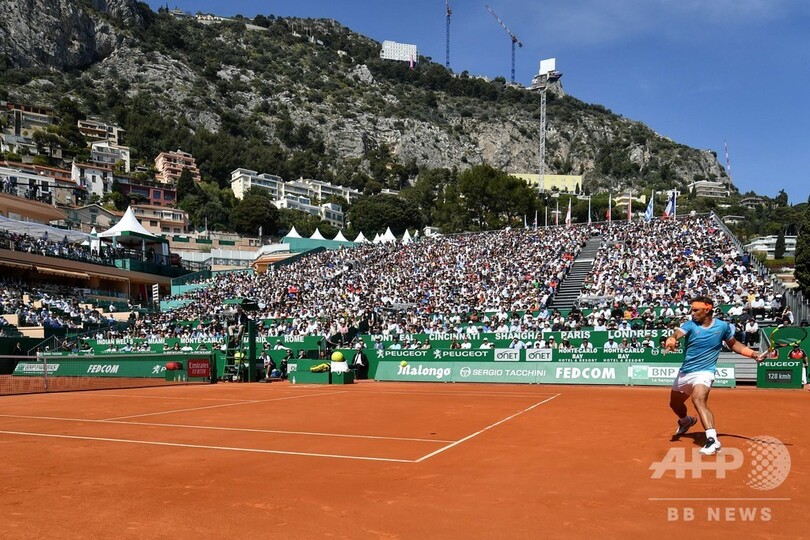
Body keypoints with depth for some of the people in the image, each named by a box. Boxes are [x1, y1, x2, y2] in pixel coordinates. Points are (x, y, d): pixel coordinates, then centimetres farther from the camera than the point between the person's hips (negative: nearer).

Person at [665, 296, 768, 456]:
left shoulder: (723, 326, -6)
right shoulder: (690, 324, -8)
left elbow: (734, 344, 12)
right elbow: (677, 334, -29)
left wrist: (754, 354, -2)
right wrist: (672, 340, -54)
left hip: (704, 372, -4)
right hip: (684, 372, 4)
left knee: (698, 400, -33)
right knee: (674, 404, 22)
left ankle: (713, 440, -38)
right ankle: (686, 421, 56)